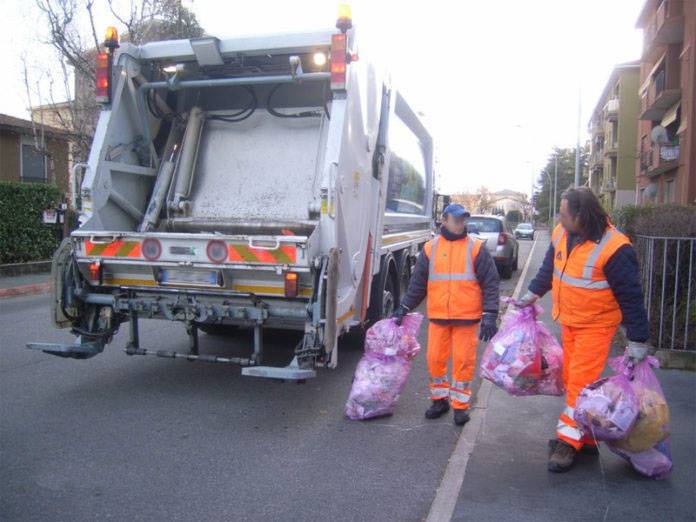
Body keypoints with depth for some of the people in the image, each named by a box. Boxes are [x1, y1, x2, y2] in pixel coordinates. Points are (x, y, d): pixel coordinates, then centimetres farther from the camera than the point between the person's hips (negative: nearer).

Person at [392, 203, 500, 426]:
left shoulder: (476, 248, 1)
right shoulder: (430, 248, 7)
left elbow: (490, 283, -1)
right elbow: (418, 282, 12)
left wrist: (489, 315, -8)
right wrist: (404, 307, 7)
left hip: (467, 317, -2)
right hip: (438, 316, 2)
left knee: (463, 361, 3)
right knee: (435, 358, 7)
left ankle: (460, 405, 18)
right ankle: (440, 400, 26)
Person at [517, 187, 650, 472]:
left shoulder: (613, 248, -24)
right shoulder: (561, 234, -3)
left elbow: (631, 296, -18)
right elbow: (549, 268, 16)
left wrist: (638, 340, -15)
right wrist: (532, 294, 14)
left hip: (596, 326, -7)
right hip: (569, 321, 7)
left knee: (581, 382, -6)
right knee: (571, 379, 13)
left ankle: (569, 441, 4)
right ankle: (585, 437, 26)